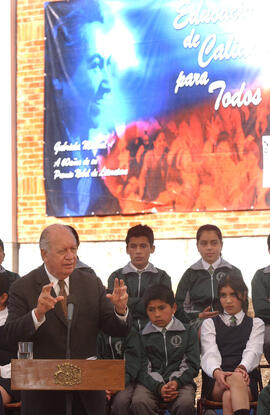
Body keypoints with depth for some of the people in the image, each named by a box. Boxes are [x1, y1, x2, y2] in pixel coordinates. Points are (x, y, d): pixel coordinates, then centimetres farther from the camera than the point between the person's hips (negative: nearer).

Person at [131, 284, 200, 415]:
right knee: (138, 403, -34)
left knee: (186, 403, -35)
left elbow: (192, 365, 8)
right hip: (150, 383, 0)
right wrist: (158, 387, -15)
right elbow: (142, 368, 4)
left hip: (180, 381, 0)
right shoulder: (142, 335, 12)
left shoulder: (188, 331, 14)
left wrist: (176, 382, -12)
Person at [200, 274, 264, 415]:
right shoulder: (209, 324, 23)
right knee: (236, 378, -40)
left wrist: (242, 368, -25)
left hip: (246, 382, 1)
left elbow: (252, 352, 2)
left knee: (229, 397, -40)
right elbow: (210, 353, 2)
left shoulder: (256, 324, 23)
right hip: (215, 384, 0)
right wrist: (217, 372, -24)